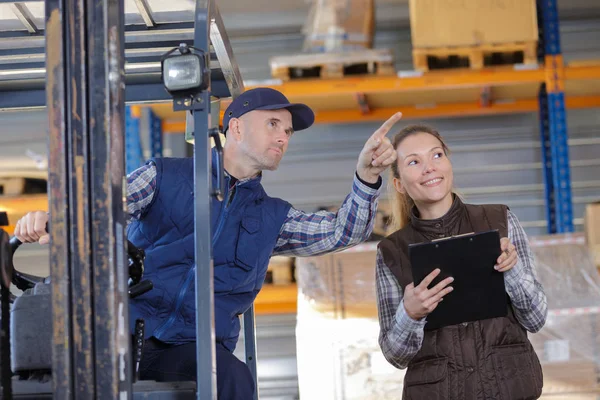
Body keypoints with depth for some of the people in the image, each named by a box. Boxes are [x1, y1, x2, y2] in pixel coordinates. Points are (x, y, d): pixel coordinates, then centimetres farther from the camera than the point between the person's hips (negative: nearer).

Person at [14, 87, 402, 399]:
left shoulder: (273, 217, 21)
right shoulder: (166, 176, 12)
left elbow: (341, 232, 13)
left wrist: (367, 176, -5)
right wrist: (48, 218, -22)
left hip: (198, 347, 2)